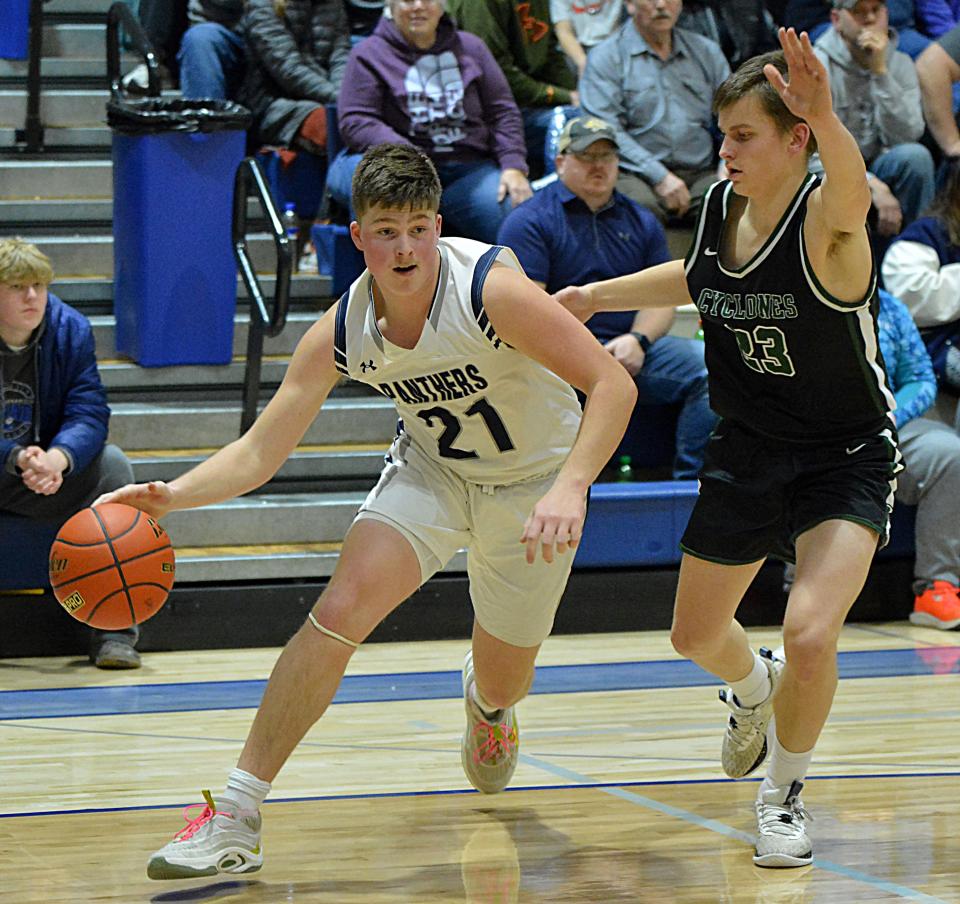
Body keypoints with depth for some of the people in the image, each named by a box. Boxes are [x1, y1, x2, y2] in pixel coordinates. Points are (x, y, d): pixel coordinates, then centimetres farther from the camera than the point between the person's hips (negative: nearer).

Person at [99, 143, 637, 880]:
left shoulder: (493, 288, -32)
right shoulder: (342, 333, -19)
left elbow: (613, 384, -32)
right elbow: (261, 451, -13)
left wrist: (569, 489, -46)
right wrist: (172, 496, -32)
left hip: (533, 485, -2)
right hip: (431, 469, 2)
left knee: (502, 684, 11)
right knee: (339, 611, -21)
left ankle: (487, 702, 55)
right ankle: (235, 817, -17)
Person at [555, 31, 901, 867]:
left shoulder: (824, 220, -25)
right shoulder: (718, 208, -5)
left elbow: (852, 189, -51)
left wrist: (827, 120, -71)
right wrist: (599, 295, 15)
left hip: (846, 459, -6)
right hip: (746, 451, 7)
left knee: (810, 634, -24)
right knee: (697, 634, 18)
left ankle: (785, 792, 5)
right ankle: (752, 689, 57)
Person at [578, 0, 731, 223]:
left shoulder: (707, 52, 20)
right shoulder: (605, 57, 6)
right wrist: (659, 176, -16)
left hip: (700, 172, 3)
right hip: (635, 174, -3)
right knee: (639, 205, -39)